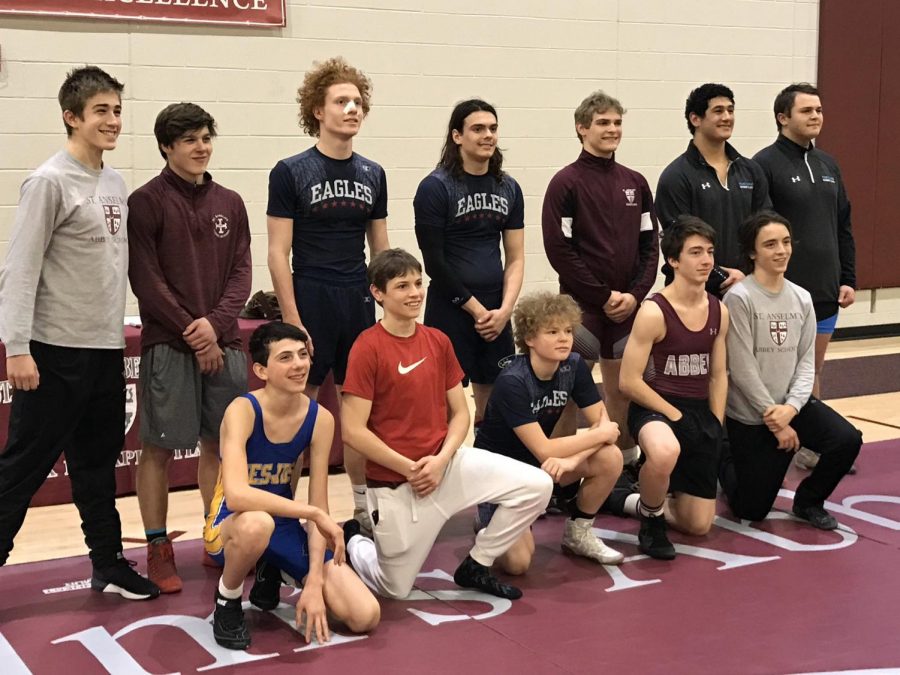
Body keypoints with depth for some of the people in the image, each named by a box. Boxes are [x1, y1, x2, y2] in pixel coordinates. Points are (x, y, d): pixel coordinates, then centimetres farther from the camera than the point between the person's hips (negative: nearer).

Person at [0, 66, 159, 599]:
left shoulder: (116, 184, 11)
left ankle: (109, 563, 24)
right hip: (57, 349, -7)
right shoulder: (50, 182, -11)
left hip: (107, 348, 7)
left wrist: (120, 329, 13)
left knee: (98, 462, 15)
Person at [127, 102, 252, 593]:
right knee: (159, 447, 0)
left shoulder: (229, 203, 11)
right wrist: (191, 335, -11)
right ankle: (159, 550, 8)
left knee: (219, 443, 9)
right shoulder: (147, 202, -2)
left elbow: (241, 272, 7)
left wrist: (215, 323, -9)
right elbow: (146, 279, -8)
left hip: (222, 343, 4)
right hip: (167, 345, -4)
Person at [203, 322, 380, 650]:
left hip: (285, 527, 5)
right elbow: (235, 495, -38)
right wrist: (313, 512, -34)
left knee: (365, 616, -9)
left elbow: (319, 507, -6)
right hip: (231, 526, -4)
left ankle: (273, 573, 18)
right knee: (257, 523, -44)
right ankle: (227, 601, -9)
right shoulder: (242, 411, -23)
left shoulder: (320, 418, -9)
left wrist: (314, 582, -15)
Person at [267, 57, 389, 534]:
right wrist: (292, 320, -13)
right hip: (311, 302, -4)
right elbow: (278, 253, -7)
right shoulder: (291, 172, -5)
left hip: (360, 303, 5)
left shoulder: (372, 174, 9)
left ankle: (364, 508, 20)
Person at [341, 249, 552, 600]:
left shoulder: (438, 341, 3)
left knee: (537, 486, -10)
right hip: (395, 480, -5)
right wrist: (409, 469, -16)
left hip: (447, 462, 5)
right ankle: (351, 542, 35)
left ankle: (476, 566, 8)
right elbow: (353, 430, -17)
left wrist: (441, 459, -10)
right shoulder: (367, 347, -15)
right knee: (395, 588, 4)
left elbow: (460, 412, 8)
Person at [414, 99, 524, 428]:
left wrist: (504, 309, -4)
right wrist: (475, 309, -9)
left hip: (496, 314, 5)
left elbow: (515, 257, 10)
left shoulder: (509, 188, 10)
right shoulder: (436, 187, -5)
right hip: (450, 312, -5)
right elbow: (434, 261, -9)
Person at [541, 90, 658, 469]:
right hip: (581, 307, -5)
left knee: (622, 389, 12)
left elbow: (649, 246, 10)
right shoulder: (567, 182, -6)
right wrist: (603, 296, -12)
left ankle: (628, 463, 25)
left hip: (627, 307, 5)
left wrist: (634, 294, -5)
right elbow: (559, 249, -11)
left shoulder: (635, 183, 10)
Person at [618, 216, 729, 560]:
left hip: (700, 412, 6)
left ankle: (628, 501, 33)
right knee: (665, 452, -44)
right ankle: (651, 522, -12)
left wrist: (716, 426, 2)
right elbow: (629, 382, -17)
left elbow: (718, 376, 11)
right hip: (655, 408, -6)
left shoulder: (719, 311, 3)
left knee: (698, 524, 7)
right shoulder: (654, 312, -17)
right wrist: (675, 416, -17)